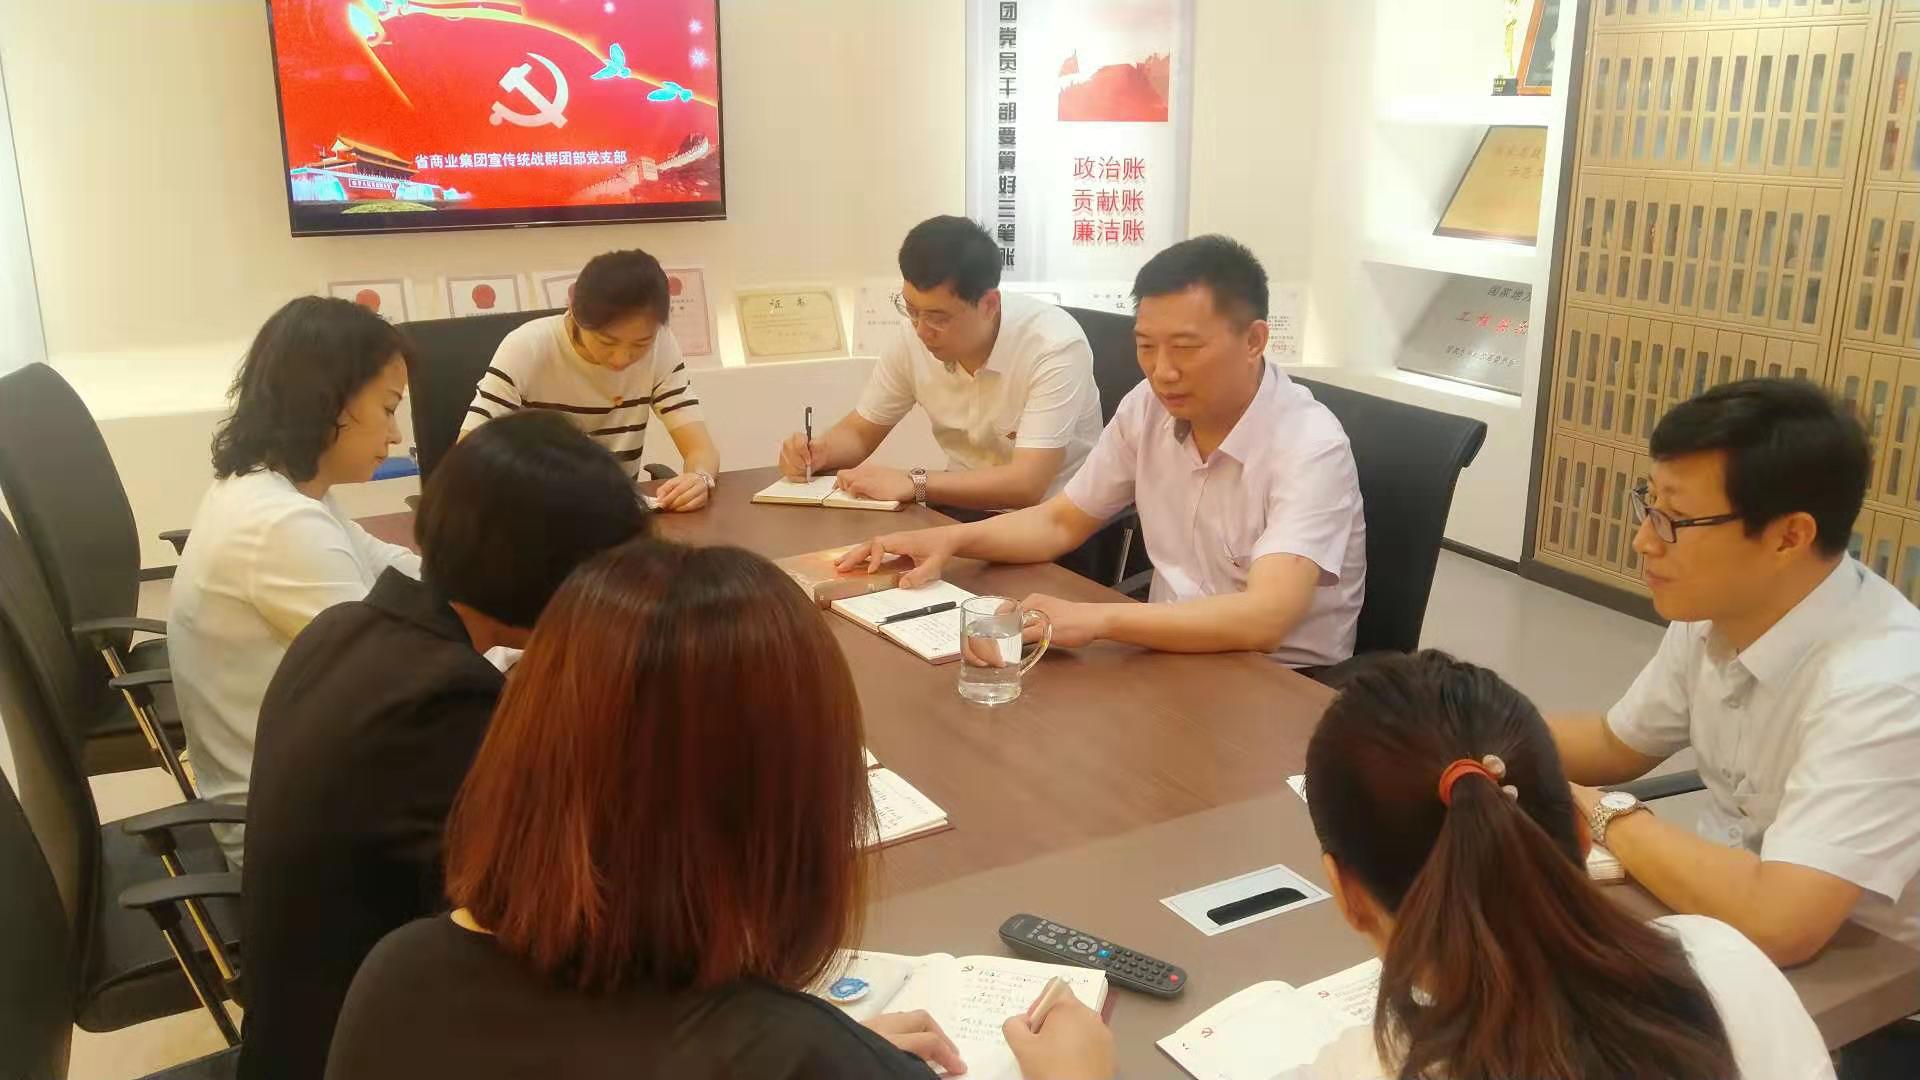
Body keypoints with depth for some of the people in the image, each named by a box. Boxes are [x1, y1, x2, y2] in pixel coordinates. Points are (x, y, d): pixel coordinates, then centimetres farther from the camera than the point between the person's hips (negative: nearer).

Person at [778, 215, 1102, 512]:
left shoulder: (1054, 345, -22)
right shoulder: (909, 340, -7)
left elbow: (1027, 484, -26)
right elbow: (859, 432, 8)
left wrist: (912, 483, -29)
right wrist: (818, 452, -13)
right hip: (963, 509, 5)